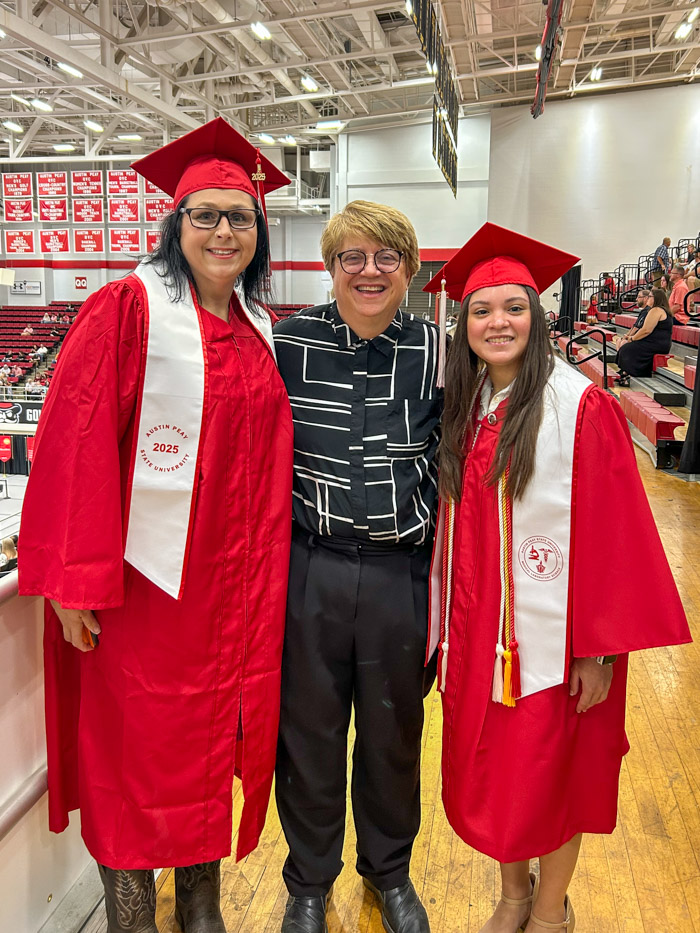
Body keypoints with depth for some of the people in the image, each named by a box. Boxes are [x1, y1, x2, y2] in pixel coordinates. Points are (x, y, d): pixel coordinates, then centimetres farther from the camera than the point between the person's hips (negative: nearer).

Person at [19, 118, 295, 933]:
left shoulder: (260, 328, 9)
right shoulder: (128, 308, -9)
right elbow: (76, 443, -13)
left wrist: (266, 560, 10)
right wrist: (76, 580, -16)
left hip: (236, 583, 6)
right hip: (144, 582, -5)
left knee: (212, 739, 17)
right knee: (136, 751, 9)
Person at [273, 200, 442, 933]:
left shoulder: (436, 351, -2)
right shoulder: (287, 342, -4)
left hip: (402, 576, 1)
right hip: (308, 571, 0)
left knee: (394, 734, 18)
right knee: (308, 731, 15)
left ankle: (389, 871, 46)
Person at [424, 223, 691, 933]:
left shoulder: (581, 407, -14)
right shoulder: (462, 409, 4)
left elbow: (611, 530, -14)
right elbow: (450, 525, 8)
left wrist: (599, 649, -15)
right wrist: (447, 628, 8)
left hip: (550, 635, -5)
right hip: (477, 633, 5)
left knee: (550, 771, 11)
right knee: (488, 771, 17)